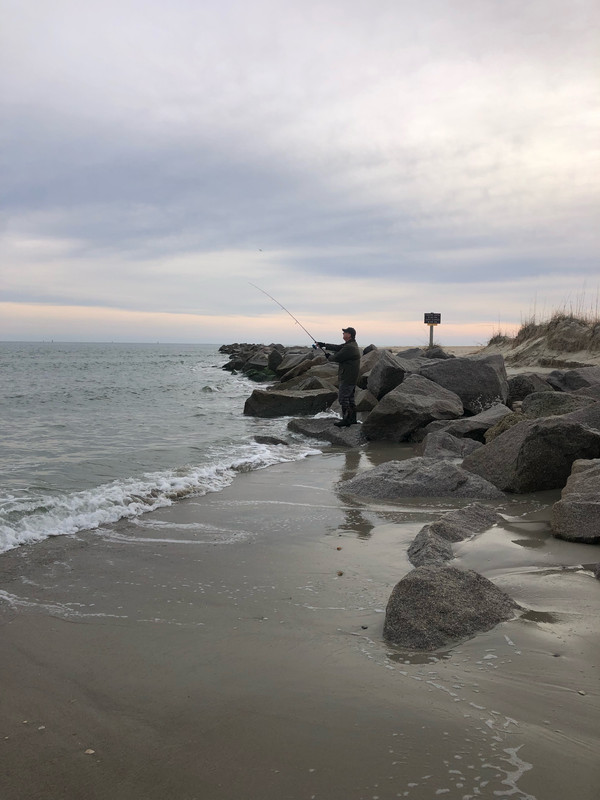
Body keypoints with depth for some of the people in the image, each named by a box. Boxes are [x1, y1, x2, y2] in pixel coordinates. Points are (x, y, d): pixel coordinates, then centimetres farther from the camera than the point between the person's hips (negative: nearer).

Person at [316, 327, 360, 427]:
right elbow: (337, 347, 17)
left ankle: (346, 419, -5)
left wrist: (328, 356, 3)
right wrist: (324, 345, 15)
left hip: (347, 377, -10)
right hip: (352, 377, 10)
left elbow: (337, 357, -18)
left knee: (343, 398, -6)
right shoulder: (351, 345, 13)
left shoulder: (349, 348, -21)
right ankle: (352, 419, 20)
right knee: (350, 398, 15)